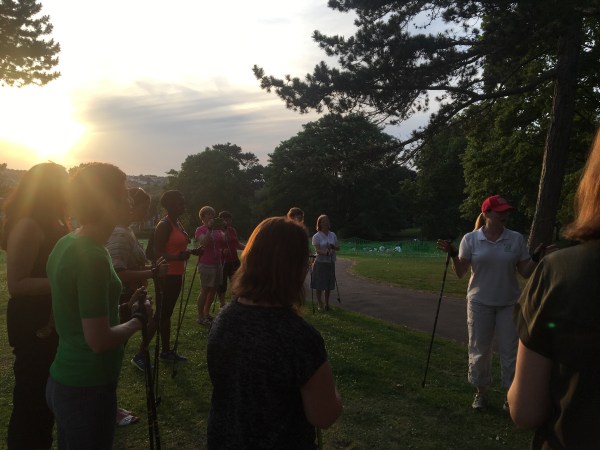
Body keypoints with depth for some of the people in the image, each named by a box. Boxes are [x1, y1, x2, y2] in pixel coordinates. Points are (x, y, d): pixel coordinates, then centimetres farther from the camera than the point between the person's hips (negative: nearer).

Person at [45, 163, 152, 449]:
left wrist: (124, 305, 10)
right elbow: (99, 341, -24)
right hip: (88, 390, -8)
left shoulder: (65, 244, 2)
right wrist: (139, 319, -9)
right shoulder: (93, 257, -25)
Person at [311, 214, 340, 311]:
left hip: (331, 263, 4)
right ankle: (320, 304, 9)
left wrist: (332, 246, -15)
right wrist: (326, 253, -32)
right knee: (319, 285, -2)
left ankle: (327, 304, 21)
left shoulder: (333, 235, 10)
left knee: (329, 285, 10)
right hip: (320, 262, -4)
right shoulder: (316, 236, -5)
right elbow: (317, 250, -15)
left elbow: (338, 248, 6)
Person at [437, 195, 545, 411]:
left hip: (509, 304, 1)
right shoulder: (470, 239, -4)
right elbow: (461, 273, -2)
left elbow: (525, 272, 2)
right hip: (480, 303, -1)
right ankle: (481, 392, 27)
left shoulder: (516, 239, -2)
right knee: (479, 350, 9)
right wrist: (453, 255, -18)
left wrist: (537, 256, -14)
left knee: (510, 351, 7)